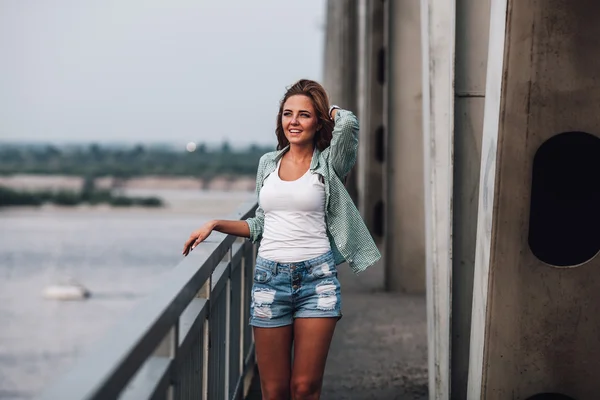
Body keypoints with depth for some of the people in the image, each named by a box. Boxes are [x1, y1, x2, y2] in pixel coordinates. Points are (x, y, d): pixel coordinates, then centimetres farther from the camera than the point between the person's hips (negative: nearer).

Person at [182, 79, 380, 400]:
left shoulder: (328, 163, 0)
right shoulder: (268, 163, 13)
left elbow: (348, 123, -20)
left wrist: (330, 109, 1)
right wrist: (215, 225, 12)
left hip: (317, 277, -3)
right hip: (270, 277, 3)